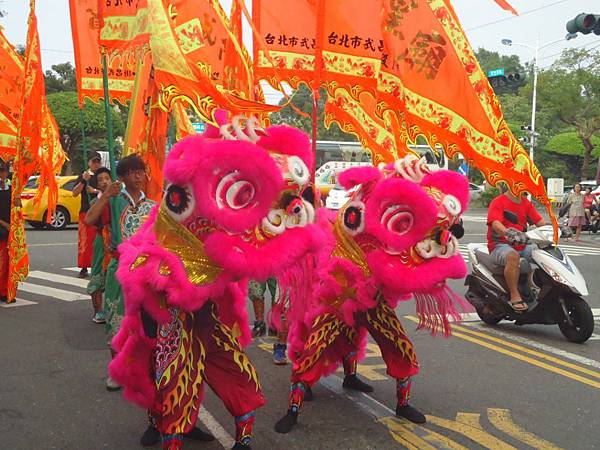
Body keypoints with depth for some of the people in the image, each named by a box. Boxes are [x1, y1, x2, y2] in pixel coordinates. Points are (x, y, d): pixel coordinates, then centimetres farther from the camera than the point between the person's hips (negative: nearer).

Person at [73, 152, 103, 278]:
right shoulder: (83, 176, 9)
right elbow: (75, 193, 0)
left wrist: (95, 191, -11)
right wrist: (83, 181, -12)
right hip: (86, 212, 0)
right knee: (85, 241, -4)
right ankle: (84, 268, 1)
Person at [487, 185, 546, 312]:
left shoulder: (526, 203, 15)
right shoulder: (498, 202, -6)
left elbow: (540, 222, 8)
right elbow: (495, 224, -23)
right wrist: (508, 233, -43)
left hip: (521, 246, 7)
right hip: (500, 245, -7)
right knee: (513, 256, -38)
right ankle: (515, 296, -31)